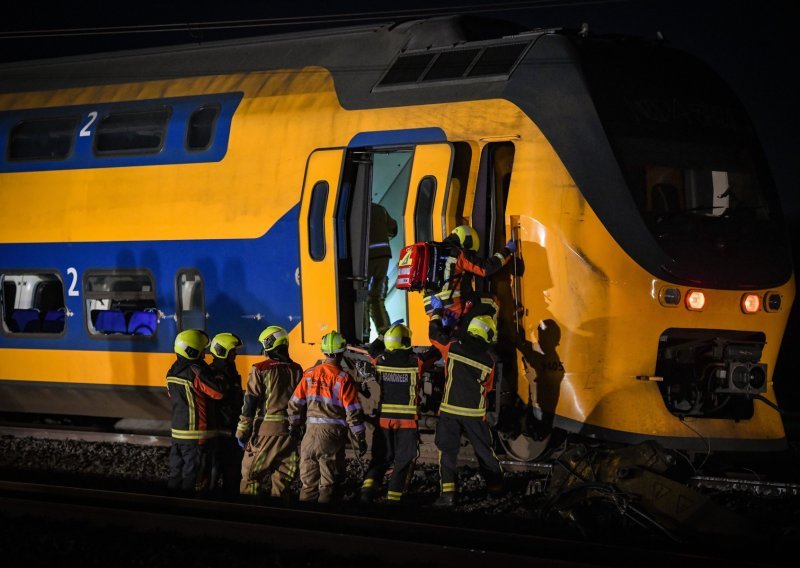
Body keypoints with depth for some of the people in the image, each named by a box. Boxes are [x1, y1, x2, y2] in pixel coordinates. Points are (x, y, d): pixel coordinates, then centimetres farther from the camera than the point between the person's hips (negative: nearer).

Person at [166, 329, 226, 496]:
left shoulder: (173, 371, 7)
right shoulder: (196, 372, -19)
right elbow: (218, 392, -19)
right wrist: (220, 378, -3)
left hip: (177, 431, 8)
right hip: (195, 434, -8)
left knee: (176, 472, 13)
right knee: (190, 473, -2)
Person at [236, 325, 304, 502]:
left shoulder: (261, 370, -7)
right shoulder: (297, 371, 7)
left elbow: (250, 403, -8)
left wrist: (242, 432, -3)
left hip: (266, 429, -4)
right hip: (290, 430, 4)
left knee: (252, 475, 3)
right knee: (282, 477, 10)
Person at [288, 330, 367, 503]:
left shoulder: (310, 374, 4)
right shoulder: (343, 378, -8)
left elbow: (295, 403, 8)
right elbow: (352, 411, -8)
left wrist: (294, 426, 22)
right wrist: (360, 439, -1)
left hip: (312, 431, 3)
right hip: (333, 432, -3)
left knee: (309, 479, 11)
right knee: (328, 482, 2)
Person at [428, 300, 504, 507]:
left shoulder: (453, 348, -8)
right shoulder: (488, 360, -4)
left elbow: (435, 334, 10)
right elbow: (487, 387, 10)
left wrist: (437, 312, 25)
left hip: (449, 410, -1)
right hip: (475, 413, 1)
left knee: (447, 451, 2)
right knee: (484, 451, 15)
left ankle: (448, 493, -7)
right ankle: (495, 487, 28)